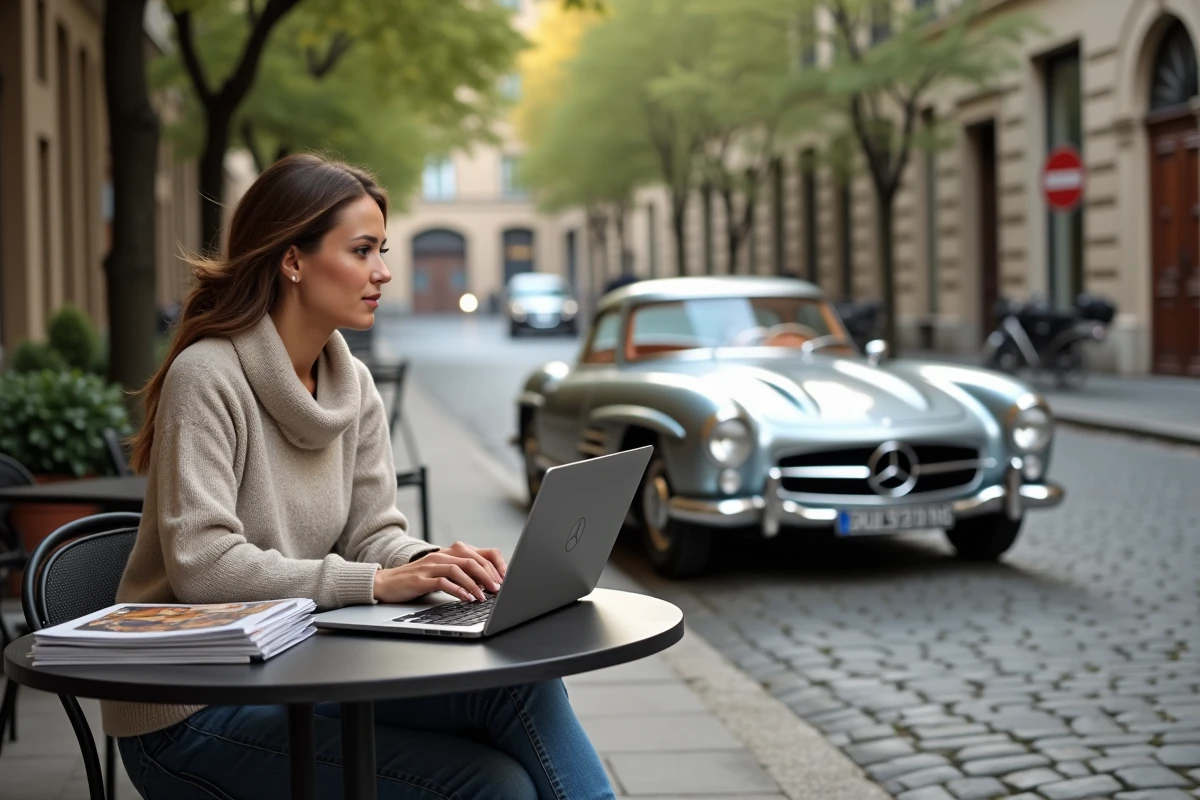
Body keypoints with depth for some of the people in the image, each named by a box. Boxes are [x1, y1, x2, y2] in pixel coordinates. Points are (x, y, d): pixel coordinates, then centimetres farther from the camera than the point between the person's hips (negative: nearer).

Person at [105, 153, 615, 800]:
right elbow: (202, 565, -23)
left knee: (522, 678, -19)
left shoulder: (355, 386, 8)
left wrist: (429, 562, -15)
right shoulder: (207, 376, -15)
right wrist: (377, 582, -25)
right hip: (192, 711, -6)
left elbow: (371, 532, 7)